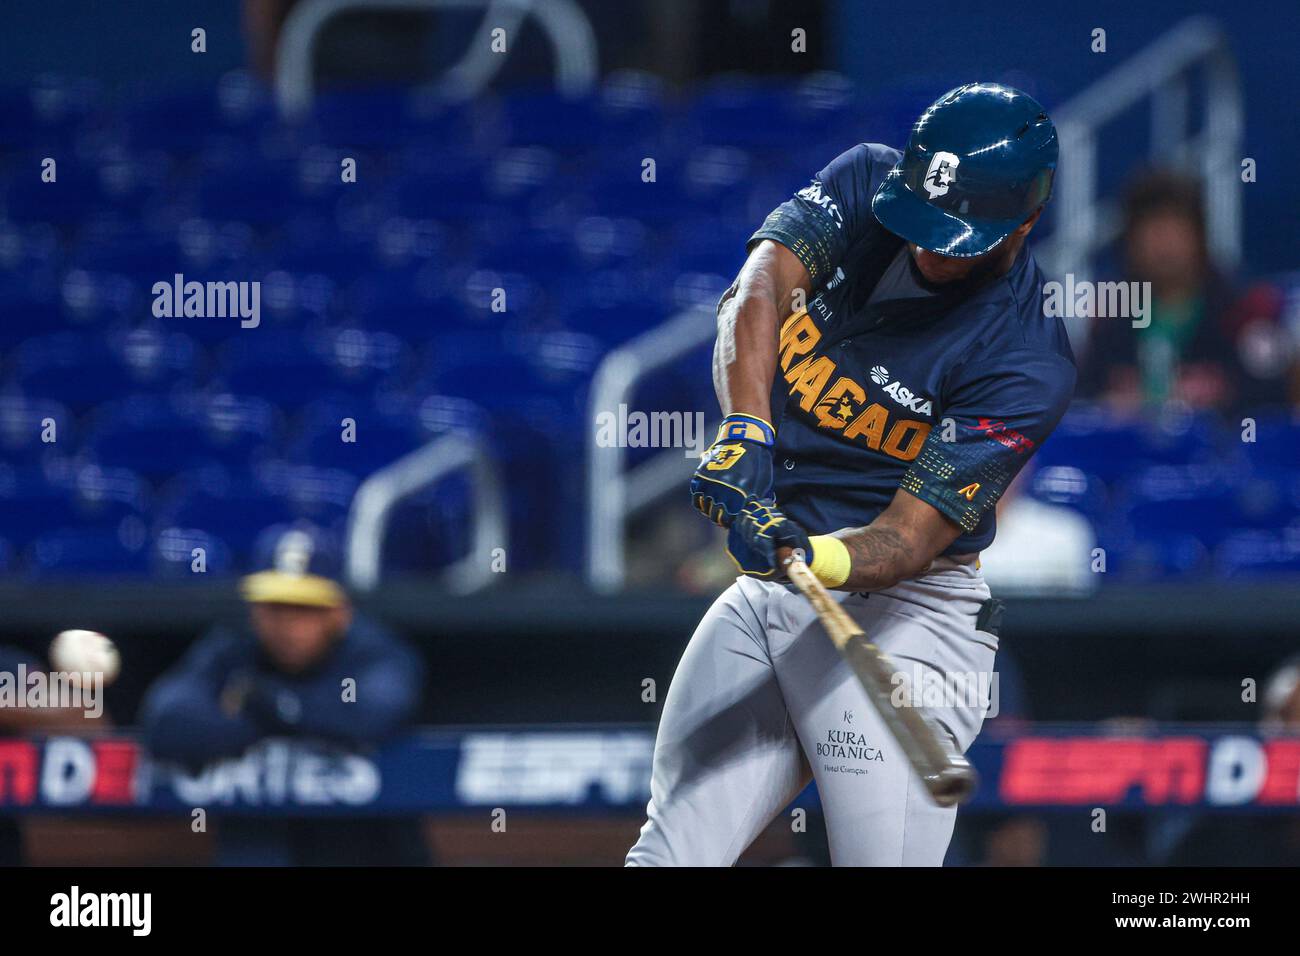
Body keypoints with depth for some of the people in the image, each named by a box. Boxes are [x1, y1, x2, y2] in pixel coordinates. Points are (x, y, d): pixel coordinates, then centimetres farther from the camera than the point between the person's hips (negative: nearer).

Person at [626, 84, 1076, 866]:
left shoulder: (1026, 361, -18)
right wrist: (747, 430, -35)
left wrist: (820, 559, -43)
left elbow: (909, 538, -22)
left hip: (899, 619, -6)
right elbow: (760, 283, -18)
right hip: (762, 596, 6)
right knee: (669, 856, 5)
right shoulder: (867, 181, -2)